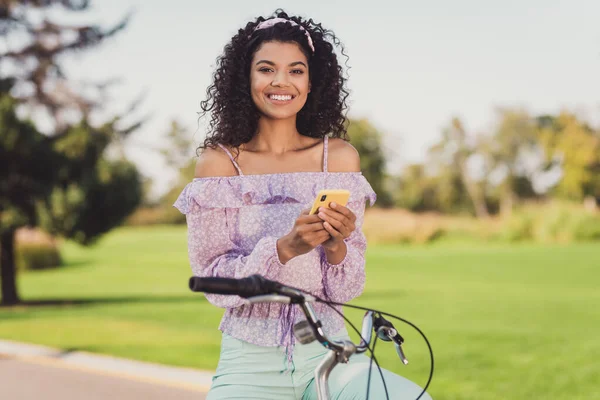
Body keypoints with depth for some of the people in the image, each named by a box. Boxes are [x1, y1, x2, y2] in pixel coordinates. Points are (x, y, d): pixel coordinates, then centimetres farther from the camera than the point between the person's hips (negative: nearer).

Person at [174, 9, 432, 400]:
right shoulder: (218, 162, -1)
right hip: (252, 364, -1)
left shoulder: (340, 156, 4)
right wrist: (284, 248, -22)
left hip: (326, 354, 1)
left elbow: (347, 288, 3)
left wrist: (336, 247, -18)